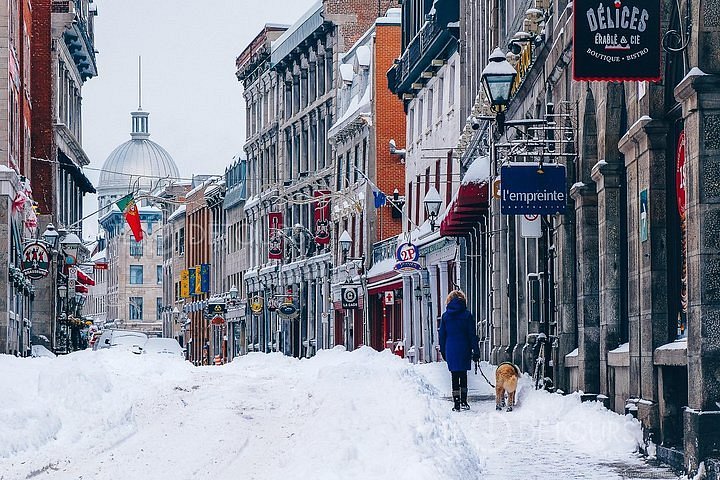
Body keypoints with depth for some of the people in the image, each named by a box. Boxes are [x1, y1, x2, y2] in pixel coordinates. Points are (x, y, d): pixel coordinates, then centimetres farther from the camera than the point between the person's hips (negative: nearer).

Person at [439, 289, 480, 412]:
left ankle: (456, 405, 0)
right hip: (464, 349, 0)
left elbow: (442, 335, 5)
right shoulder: (467, 314, -2)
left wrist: (443, 351, 13)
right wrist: (476, 351, 0)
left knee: (455, 377, 3)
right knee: (463, 376, 13)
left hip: (450, 350, 0)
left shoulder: (445, 316, 2)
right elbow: (472, 334, -3)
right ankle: (464, 402, 14)